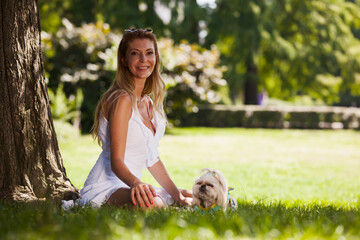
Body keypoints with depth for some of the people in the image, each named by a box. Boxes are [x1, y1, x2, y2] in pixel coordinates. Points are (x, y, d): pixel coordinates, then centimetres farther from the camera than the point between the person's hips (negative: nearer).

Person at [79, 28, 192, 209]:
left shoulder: (148, 103, 13)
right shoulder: (122, 100, -16)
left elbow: (152, 159, 15)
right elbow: (116, 162, -21)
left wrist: (177, 194, 6)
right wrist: (135, 183, -41)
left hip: (129, 185, 10)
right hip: (105, 186, -9)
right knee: (151, 204, -38)